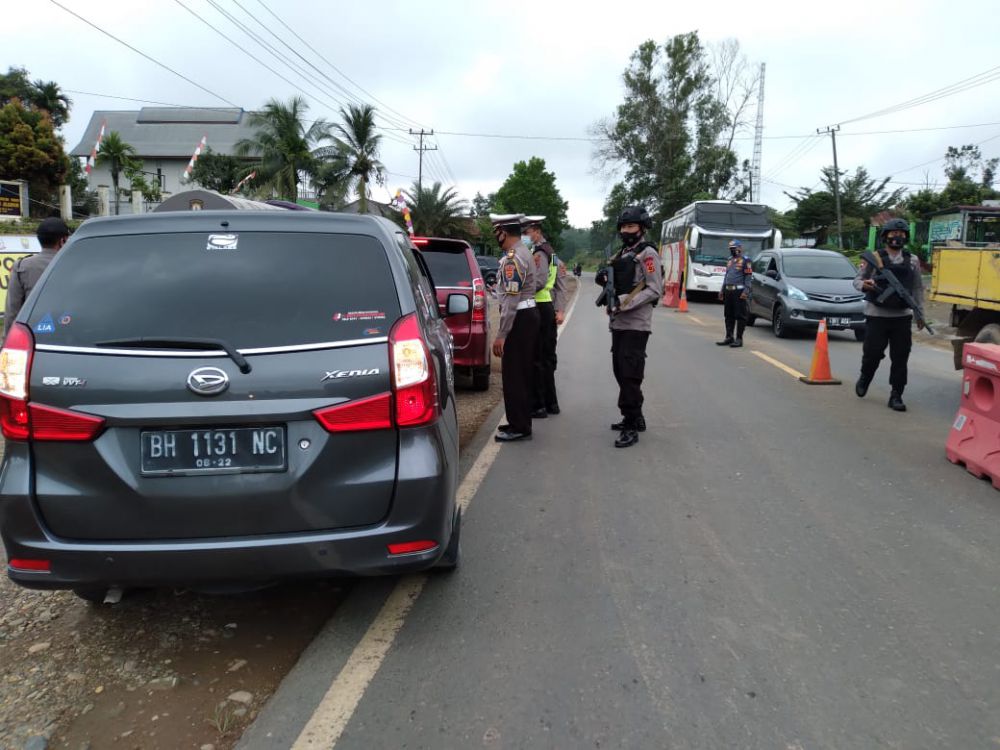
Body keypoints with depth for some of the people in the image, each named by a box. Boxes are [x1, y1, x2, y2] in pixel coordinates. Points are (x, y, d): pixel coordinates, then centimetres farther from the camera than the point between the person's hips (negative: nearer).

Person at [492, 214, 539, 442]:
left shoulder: (512, 258, -18)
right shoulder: (523, 252, 15)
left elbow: (511, 300, -23)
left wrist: (501, 334, -22)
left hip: (519, 320, -11)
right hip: (528, 315, 11)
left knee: (513, 375, -4)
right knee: (521, 373, 16)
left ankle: (519, 427, 2)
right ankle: (520, 422, 25)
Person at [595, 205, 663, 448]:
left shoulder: (647, 253, -7)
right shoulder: (621, 254, 18)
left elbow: (654, 291, -14)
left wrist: (624, 304, -20)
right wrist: (603, 278, 3)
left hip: (636, 325, -9)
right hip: (618, 324, 9)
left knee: (630, 376, -10)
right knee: (620, 372, 14)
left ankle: (631, 427, -6)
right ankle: (635, 418, 27)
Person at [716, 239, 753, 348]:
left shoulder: (745, 261, -5)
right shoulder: (730, 260, 18)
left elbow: (748, 277, -10)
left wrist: (746, 291, -19)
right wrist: (722, 290, 19)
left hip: (739, 292, -8)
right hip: (728, 291, 8)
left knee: (740, 316, -5)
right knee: (729, 316, 10)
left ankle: (739, 339, -2)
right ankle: (729, 337, 17)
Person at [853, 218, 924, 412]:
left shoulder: (912, 260, 10)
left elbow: (917, 288, 14)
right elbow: (857, 280, 1)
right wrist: (864, 285, -23)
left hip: (902, 316, 3)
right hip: (876, 315, -3)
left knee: (900, 358, 1)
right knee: (872, 353, 0)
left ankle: (896, 396, 9)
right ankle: (864, 379, 29)